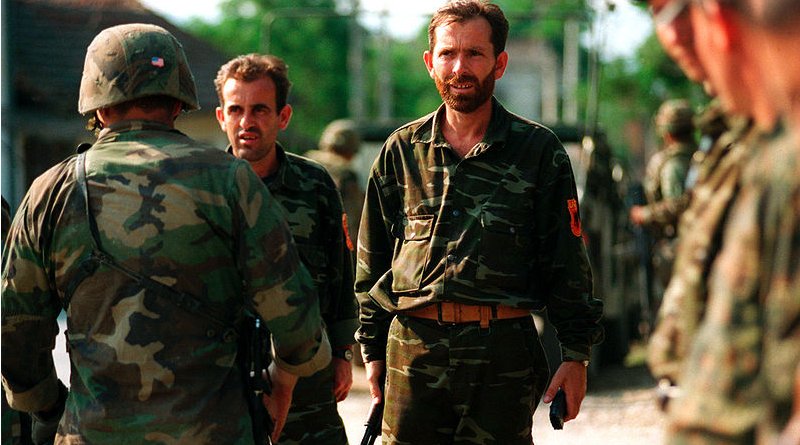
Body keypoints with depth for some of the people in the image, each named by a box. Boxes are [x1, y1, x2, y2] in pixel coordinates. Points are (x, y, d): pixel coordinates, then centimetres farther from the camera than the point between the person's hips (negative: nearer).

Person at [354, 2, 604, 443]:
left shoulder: (539, 150, 4)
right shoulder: (402, 150, 9)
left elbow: (566, 262, 3)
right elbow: (373, 260, 13)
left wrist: (576, 354, -1)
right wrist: (373, 350, 10)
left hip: (505, 351, -1)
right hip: (413, 348, 2)